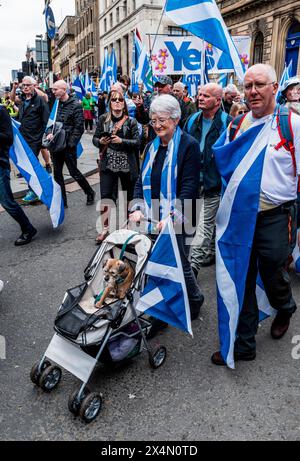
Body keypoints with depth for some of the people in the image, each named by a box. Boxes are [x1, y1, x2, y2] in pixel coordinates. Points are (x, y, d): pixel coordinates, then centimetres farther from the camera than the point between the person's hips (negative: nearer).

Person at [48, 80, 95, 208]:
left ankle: (90, 193, 24)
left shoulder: (75, 105, -9)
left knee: (74, 172, 2)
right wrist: (51, 134, -3)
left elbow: (79, 128, -12)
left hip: (68, 146, -6)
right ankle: (62, 201, 18)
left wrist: (70, 144, -17)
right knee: (57, 174, 8)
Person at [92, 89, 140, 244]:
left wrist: (121, 141, -20)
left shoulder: (131, 121, -1)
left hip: (127, 165, -1)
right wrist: (100, 141, -13)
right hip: (108, 164, 1)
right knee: (105, 196, -3)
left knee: (130, 196, 10)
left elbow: (137, 142, -7)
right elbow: (95, 138, 8)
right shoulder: (103, 119, 4)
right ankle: (105, 228, 10)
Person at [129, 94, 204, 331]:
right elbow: (141, 181, 11)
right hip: (153, 219, 6)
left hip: (177, 220, -5)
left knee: (179, 263, 5)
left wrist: (171, 216, -22)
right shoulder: (153, 147, 13)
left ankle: (195, 299, 34)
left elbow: (189, 187, -15)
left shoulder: (189, 145, -7)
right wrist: (137, 208, -5)